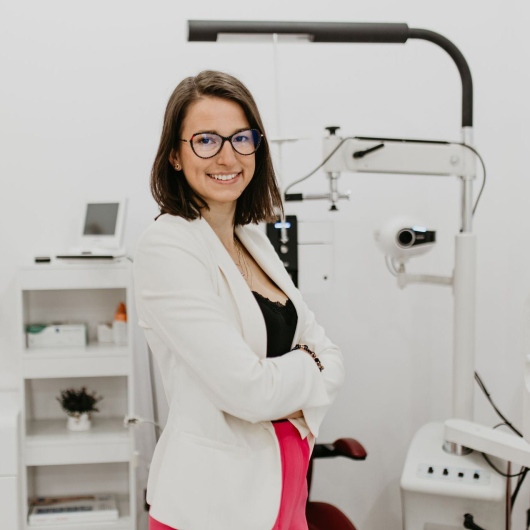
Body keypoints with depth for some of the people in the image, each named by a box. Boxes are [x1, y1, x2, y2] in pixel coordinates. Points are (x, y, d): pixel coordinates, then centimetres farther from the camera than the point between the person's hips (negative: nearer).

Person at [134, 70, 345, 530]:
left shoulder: (253, 238, 6)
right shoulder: (167, 249, -18)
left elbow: (329, 355, 5)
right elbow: (249, 389, -23)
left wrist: (294, 399, -15)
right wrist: (308, 366, -5)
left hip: (285, 480, 7)